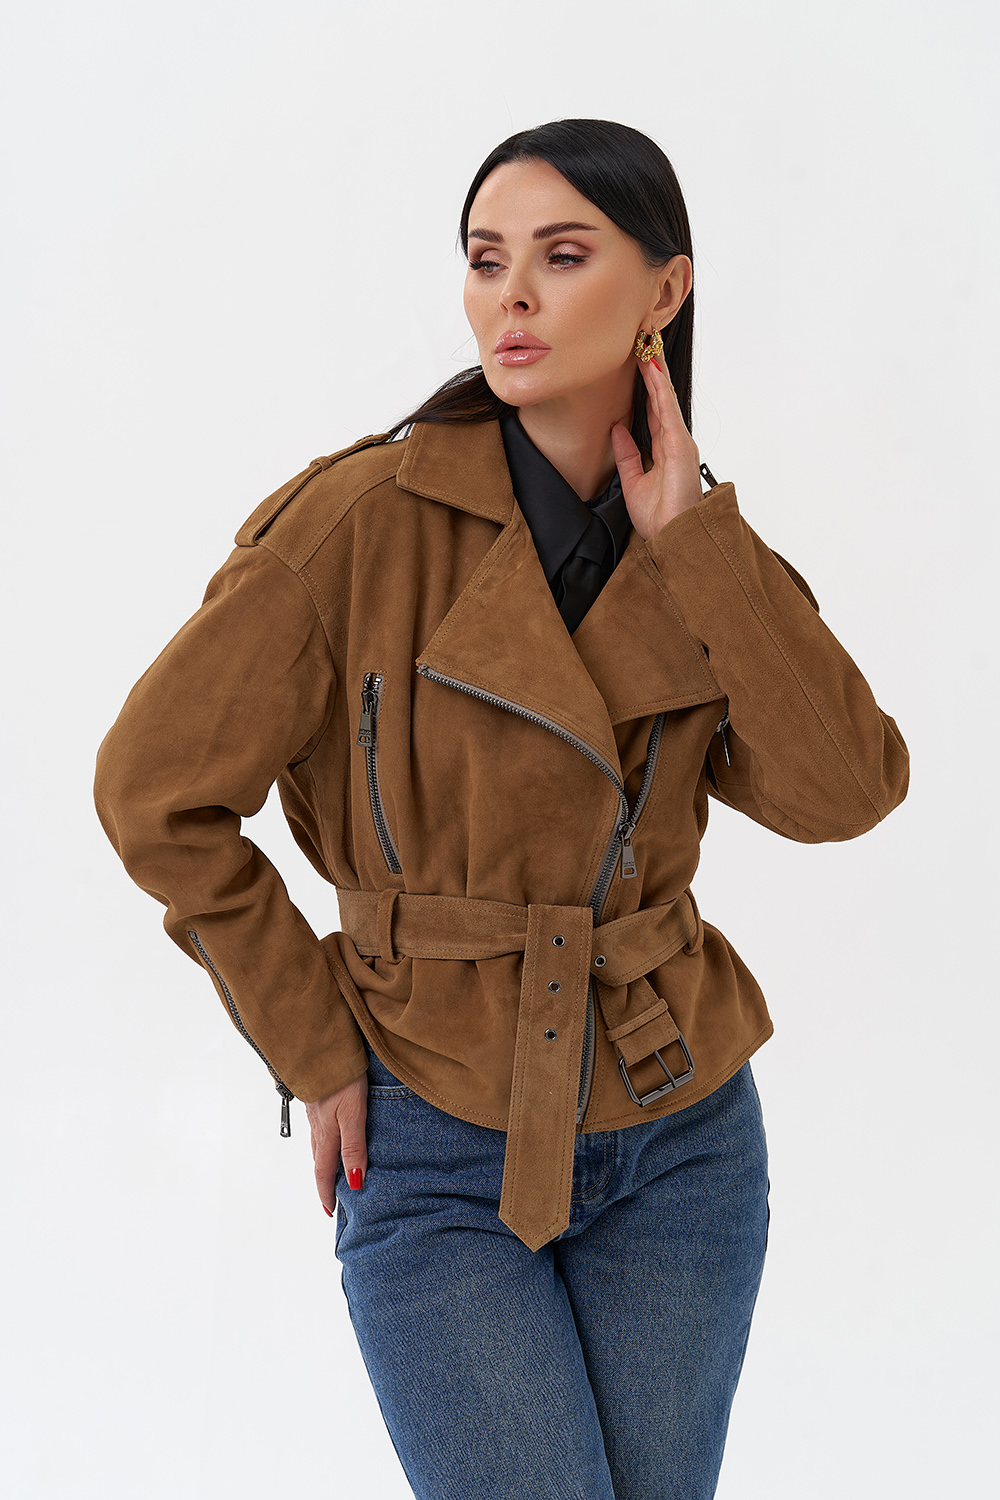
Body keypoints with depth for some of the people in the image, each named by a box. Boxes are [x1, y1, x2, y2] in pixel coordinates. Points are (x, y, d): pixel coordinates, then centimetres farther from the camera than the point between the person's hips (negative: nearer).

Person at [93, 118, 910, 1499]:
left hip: (679, 1137, 4)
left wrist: (692, 545, -16)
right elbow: (157, 791, -10)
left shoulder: (699, 555, 0)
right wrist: (316, 1053, -7)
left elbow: (844, 792, -14)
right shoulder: (367, 516, -15)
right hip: (438, 1153, -4)